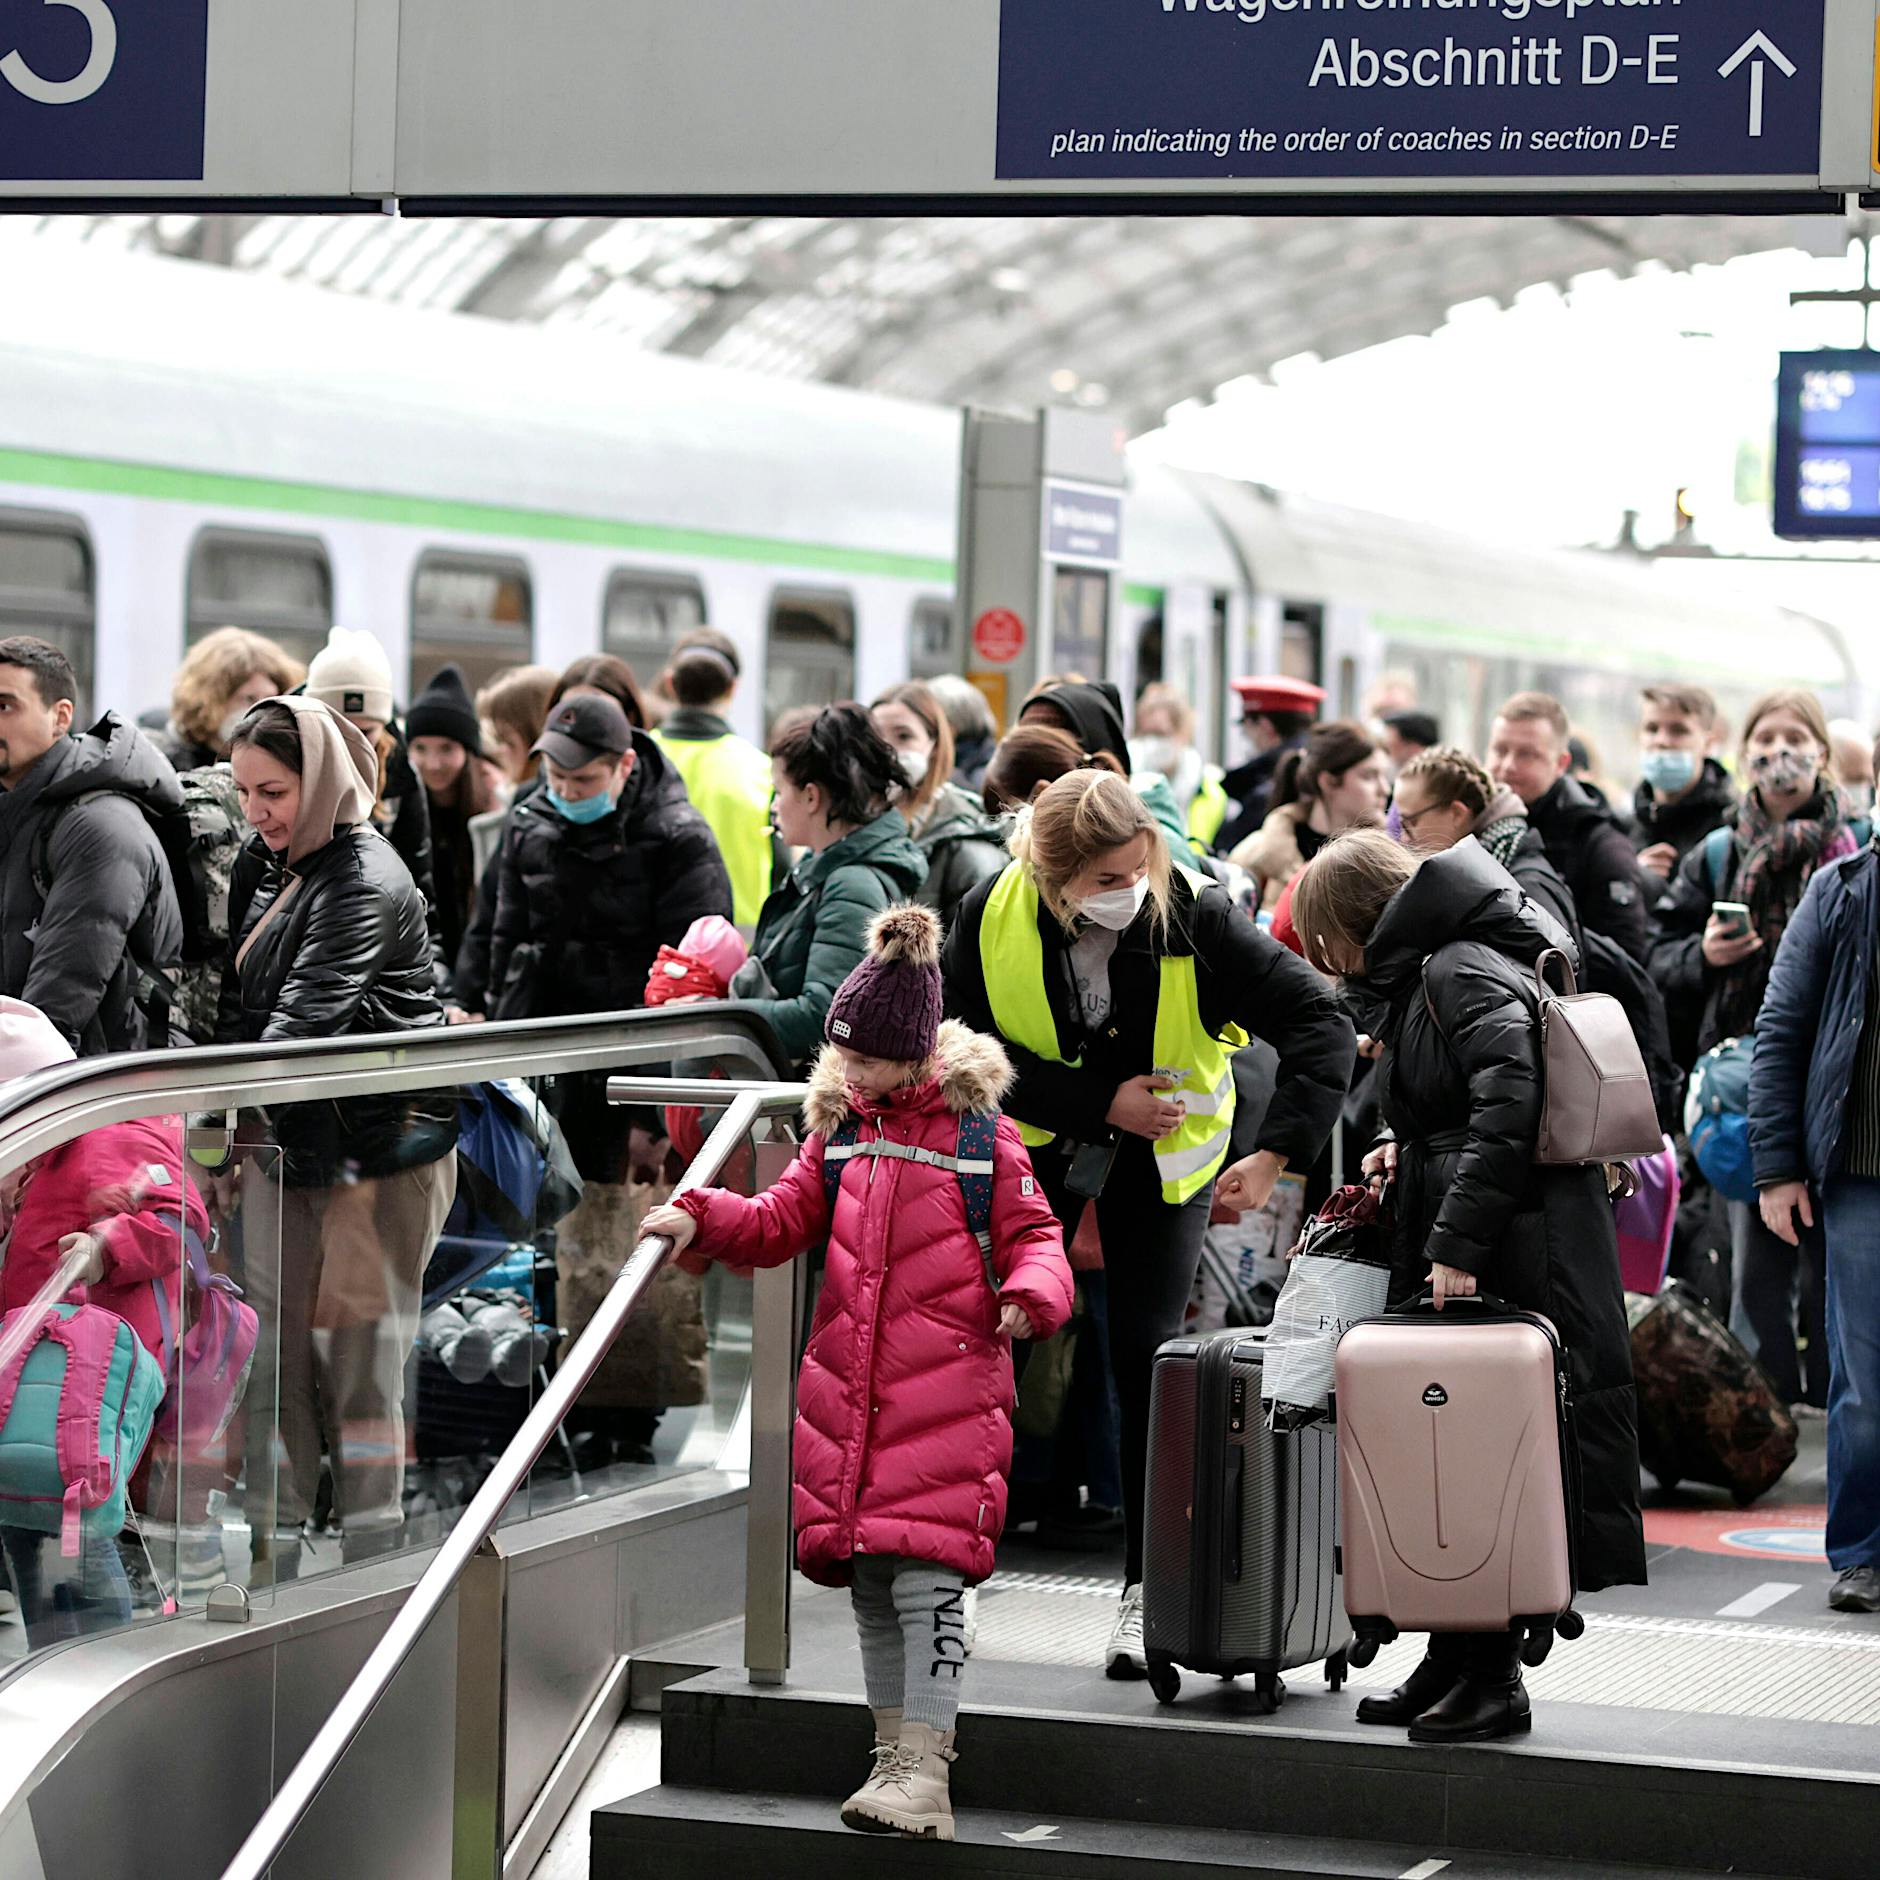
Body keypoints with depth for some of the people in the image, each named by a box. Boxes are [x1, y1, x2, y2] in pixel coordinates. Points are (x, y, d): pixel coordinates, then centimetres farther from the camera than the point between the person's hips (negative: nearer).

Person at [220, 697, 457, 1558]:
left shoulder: (367, 882, -17)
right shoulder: (267, 866, 11)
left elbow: (307, 1018, -27)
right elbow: (244, 1009, 19)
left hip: (382, 1148, -8)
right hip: (289, 1142, 8)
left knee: (358, 1358, -3)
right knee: (274, 1354, 8)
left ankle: (371, 1551, 5)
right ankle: (275, 1543, 16)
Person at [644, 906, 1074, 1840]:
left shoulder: (978, 1132, -2)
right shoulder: (839, 1129, 12)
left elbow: (1031, 1233, 0)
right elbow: (783, 1221, 16)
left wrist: (1030, 1292, -19)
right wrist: (703, 1219, 1)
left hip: (945, 1390, -6)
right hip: (847, 1388, 6)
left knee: (926, 1574, -12)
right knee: (869, 1583, 10)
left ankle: (925, 1773, -11)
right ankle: (892, 1757, 21)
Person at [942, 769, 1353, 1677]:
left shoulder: (1194, 915, -26)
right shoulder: (992, 916, -22)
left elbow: (1322, 1028, -24)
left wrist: (1273, 1156, -33)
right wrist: (1100, 1102, -25)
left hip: (1162, 1154, -1)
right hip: (1033, 1142, 2)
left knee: (1145, 1357, -7)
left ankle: (1145, 1588, 2)